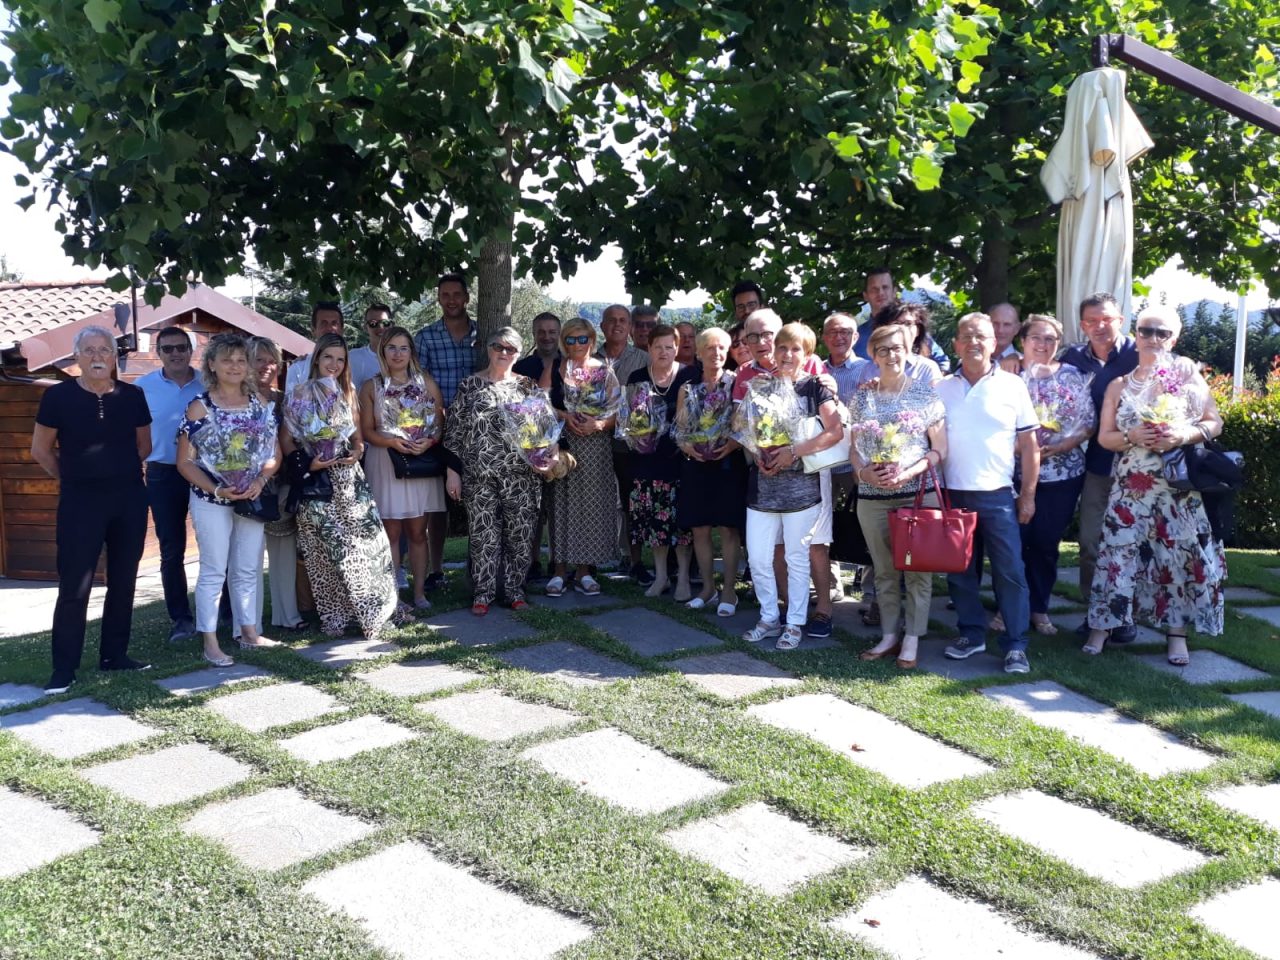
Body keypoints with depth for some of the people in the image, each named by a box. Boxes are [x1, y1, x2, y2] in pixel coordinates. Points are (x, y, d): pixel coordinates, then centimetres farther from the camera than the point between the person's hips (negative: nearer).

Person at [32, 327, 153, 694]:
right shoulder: (59, 396, -6)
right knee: (74, 585, -4)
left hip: (129, 498, 3)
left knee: (123, 581, 9)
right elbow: (41, 449, 4)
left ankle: (114, 654, 22)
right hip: (80, 501, -3)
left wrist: (119, 471, 10)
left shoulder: (132, 396, 1)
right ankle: (64, 668, 3)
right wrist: (72, 477, 7)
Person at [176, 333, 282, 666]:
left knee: (249, 569, 11)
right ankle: (210, 644, 7)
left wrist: (260, 480, -13)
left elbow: (275, 453, 6)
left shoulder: (259, 404, 5)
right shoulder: (200, 407, -6)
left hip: (251, 498, 4)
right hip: (211, 500, -4)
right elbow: (185, 463, -7)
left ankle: (249, 632, 24)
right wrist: (217, 489, -20)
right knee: (214, 571, 0)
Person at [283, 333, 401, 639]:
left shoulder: (348, 395, 13)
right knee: (326, 549, -1)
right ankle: (334, 616, 9)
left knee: (368, 542, 1)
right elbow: (287, 442, -3)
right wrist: (308, 464, -18)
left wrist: (357, 452, -2)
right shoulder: (299, 395, -2)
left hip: (350, 479, 4)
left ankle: (376, 609, 12)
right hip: (317, 484, -4)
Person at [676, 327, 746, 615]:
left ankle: (729, 590, 8)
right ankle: (708, 586, 20)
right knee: (699, 528, 6)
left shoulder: (736, 383, 0)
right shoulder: (688, 388, 9)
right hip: (696, 464, 3)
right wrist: (687, 446, -10)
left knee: (729, 528, -2)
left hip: (729, 463, -3)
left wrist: (733, 444, -19)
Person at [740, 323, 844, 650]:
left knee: (797, 557, 4)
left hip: (801, 484, -4)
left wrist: (793, 452, -18)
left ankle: (795, 623, 16)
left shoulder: (815, 387, -2)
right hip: (762, 482, 4)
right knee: (757, 556, 4)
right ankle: (769, 618, 21)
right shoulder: (760, 385, 10)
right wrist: (758, 454, -5)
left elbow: (835, 431, -12)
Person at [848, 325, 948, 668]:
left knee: (917, 569, 1)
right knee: (884, 570, 10)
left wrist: (907, 472, -16)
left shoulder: (925, 393, 0)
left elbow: (940, 449, -1)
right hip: (872, 497, 3)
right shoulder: (861, 397, 8)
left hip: (918, 493, -2)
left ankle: (912, 640, 12)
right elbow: (853, 448, 12)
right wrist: (864, 471, -8)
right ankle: (889, 636, 21)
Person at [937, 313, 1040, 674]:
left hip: (997, 495, -2)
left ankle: (1016, 645, 5)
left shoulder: (1012, 386, 1)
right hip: (953, 494, 2)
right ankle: (971, 633, 24)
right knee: (960, 571, 10)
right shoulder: (941, 389, 6)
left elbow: (1029, 445, 3)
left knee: (1009, 570, -2)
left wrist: (1028, 495, 0)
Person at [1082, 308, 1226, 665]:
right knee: (1119, 553, -2)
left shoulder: (1189, 377, 4)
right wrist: (1131, 437, -13)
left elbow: (1215, 422, 3)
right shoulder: (1119, 386, 8)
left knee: (1180, 554, 1)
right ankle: (1101, 627, 6)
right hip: (1131, 485, 1)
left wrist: (1185, 435, -15)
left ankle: (1176, 633, 12)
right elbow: (1104, 436, 7)